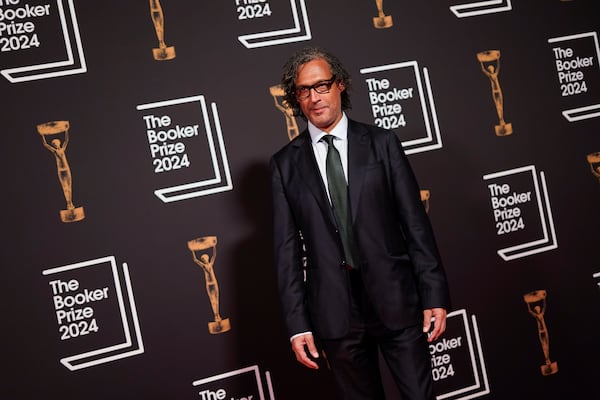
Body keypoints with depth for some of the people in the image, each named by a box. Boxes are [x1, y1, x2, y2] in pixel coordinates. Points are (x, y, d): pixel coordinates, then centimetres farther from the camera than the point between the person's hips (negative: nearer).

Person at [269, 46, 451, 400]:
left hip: (396, 299, 0)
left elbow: (415, 222, 1)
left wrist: (435, 294, -4)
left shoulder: (382, 143, 3)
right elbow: (287, 249, 2)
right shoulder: (285, 164, 4)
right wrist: (297, 323, -2)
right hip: (335, 313, 1)